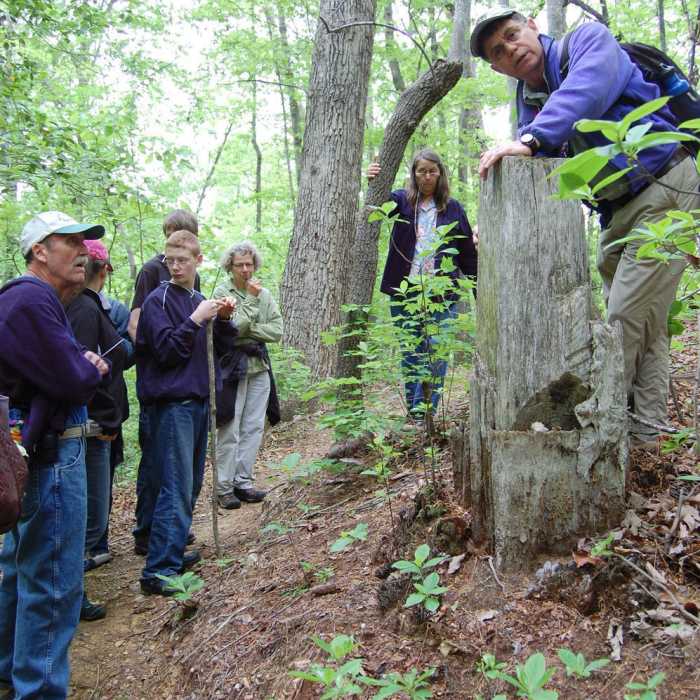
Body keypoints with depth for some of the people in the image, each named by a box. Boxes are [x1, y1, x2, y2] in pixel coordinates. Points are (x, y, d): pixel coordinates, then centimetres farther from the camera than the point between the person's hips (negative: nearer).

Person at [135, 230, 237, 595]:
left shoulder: (199, 300, 12)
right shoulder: (158, 300, -8)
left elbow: (221, 344, 17)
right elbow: (167, 350, -15)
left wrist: (223, 318, -1)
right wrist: (196, 319, -21)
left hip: (198, 400, 8)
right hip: (173, 403, -8)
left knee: (191, 483, 14)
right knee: (176, 487, -11)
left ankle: (173, 551, 26)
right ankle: (158, 570, -7)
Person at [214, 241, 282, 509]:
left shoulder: (264, 294, 9)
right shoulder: (222, 292, -5)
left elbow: (277, 331, 1)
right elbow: (232, 328, -17)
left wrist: (248, 330, -11)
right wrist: (251, 299, -15)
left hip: (259, 366, 5)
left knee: (253, 428, 8)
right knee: (229, 431, -3)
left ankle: (243, 481, 18)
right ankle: (224, 487, 5)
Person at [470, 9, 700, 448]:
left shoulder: (589, 41, -8)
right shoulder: (530, 106, 11)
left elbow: (588, 89, -31)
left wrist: (530, 139, -44)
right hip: (619, 211, 8)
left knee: (626, 318, -11)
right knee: (644, 325, 8)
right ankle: (645, 428, 13)